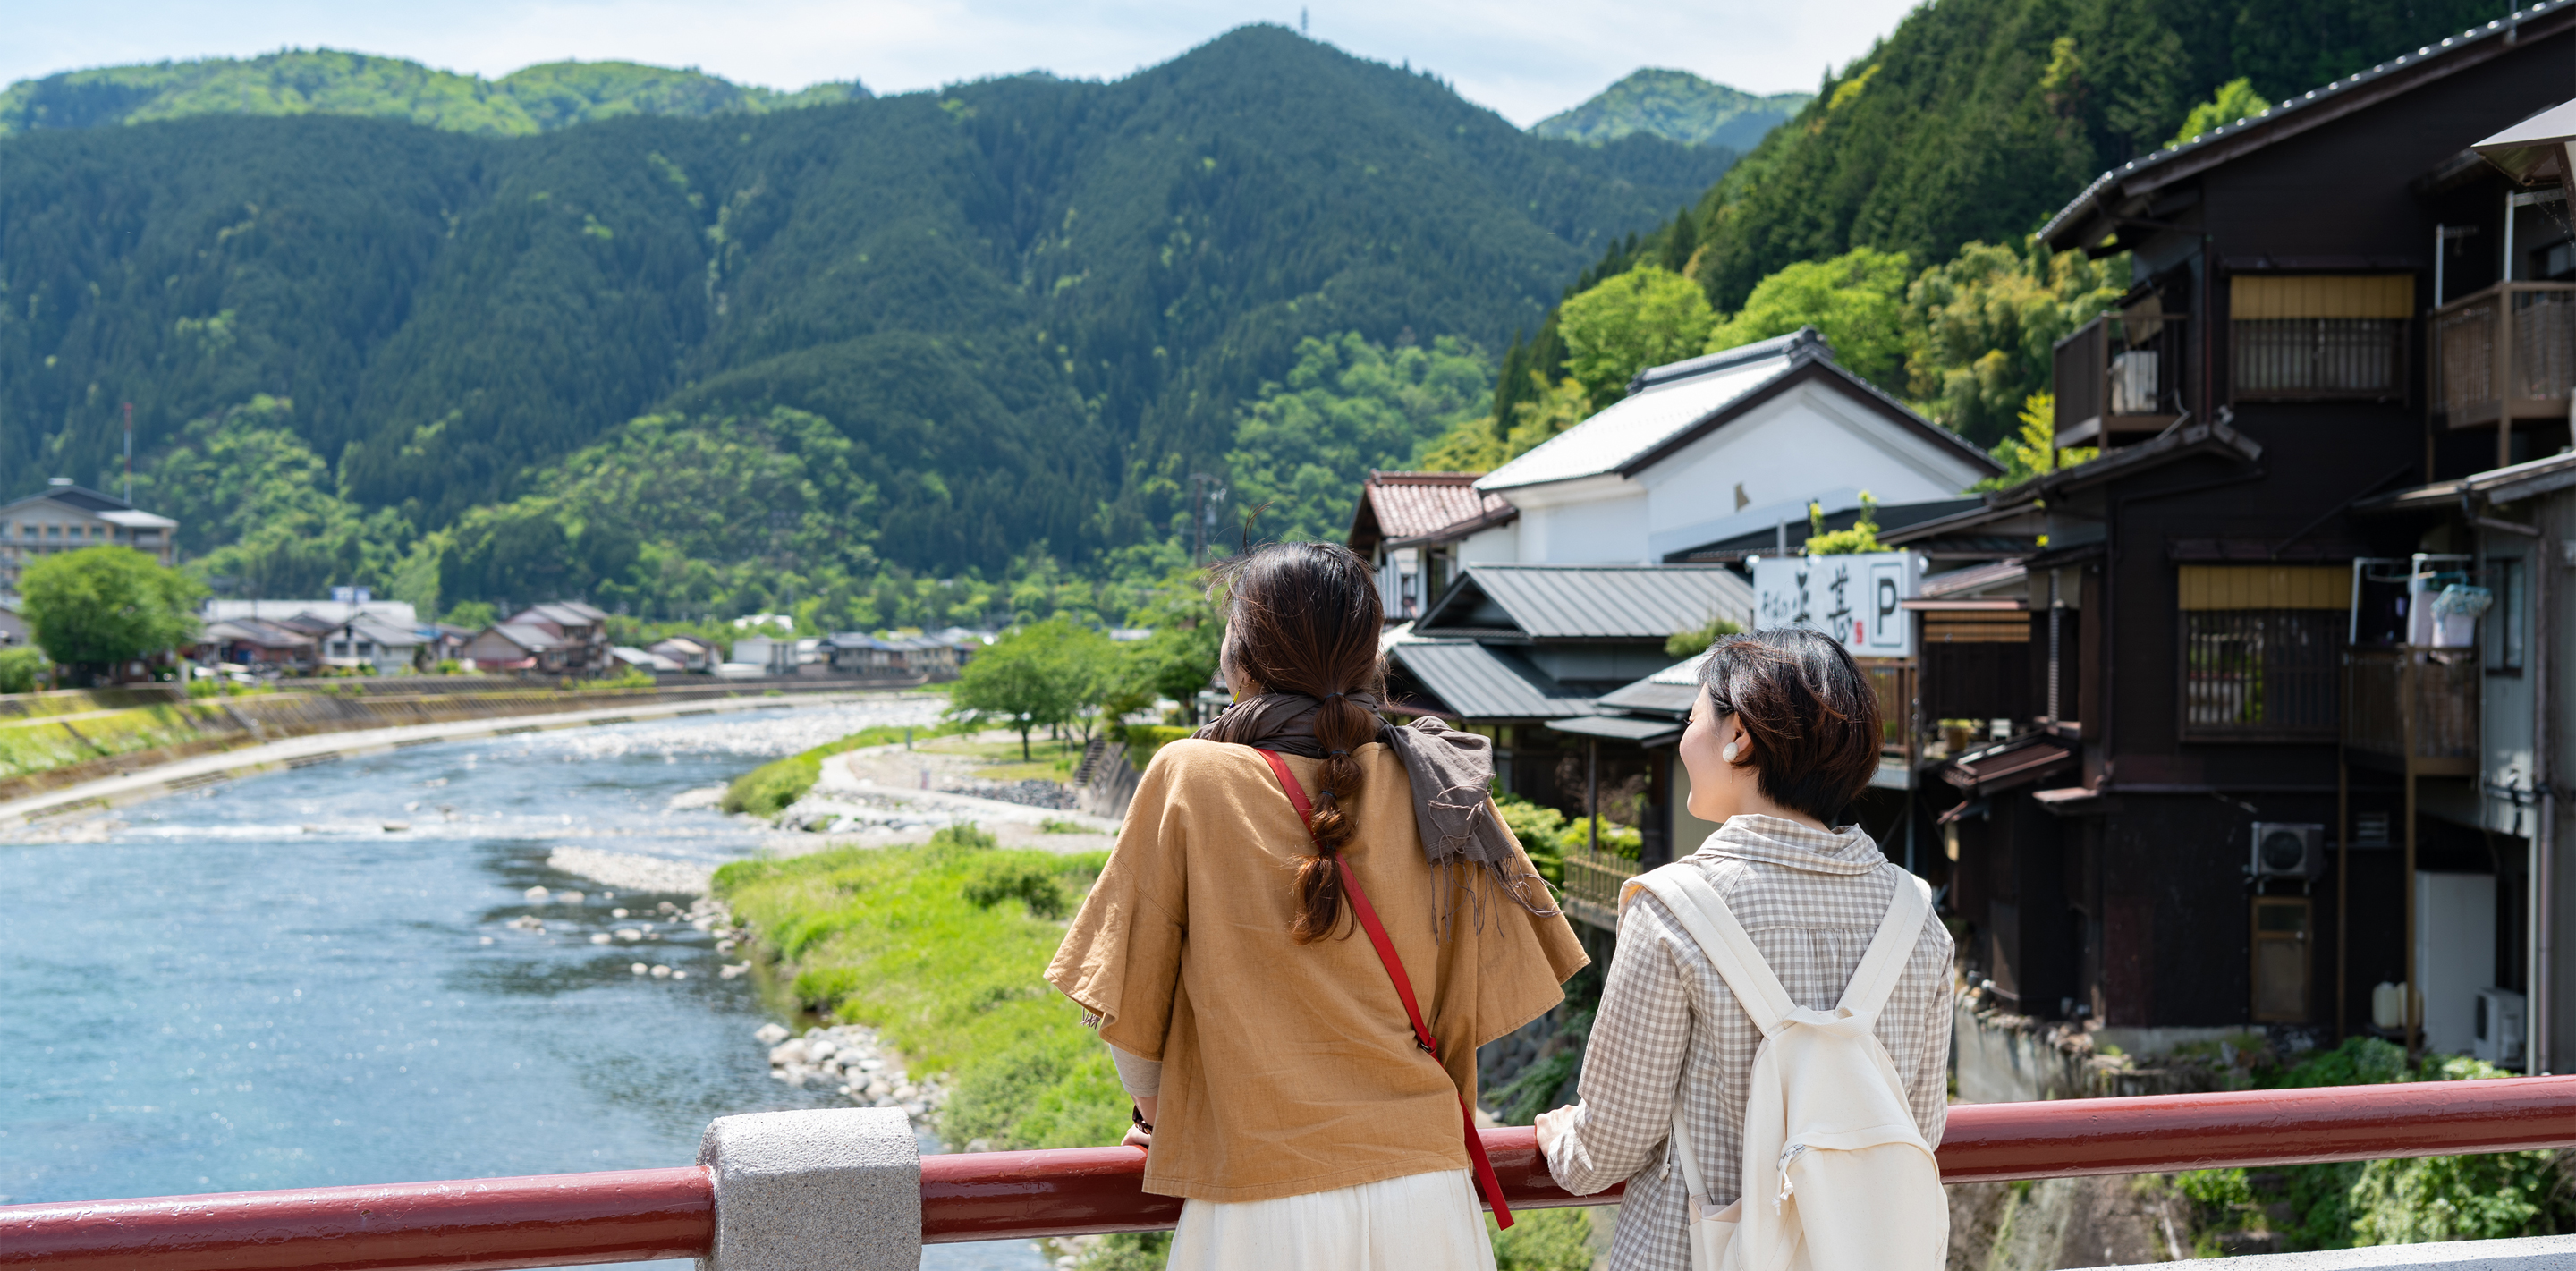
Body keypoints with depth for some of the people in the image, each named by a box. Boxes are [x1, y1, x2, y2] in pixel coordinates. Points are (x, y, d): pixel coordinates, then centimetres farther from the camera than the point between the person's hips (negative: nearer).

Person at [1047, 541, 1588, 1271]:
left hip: (1262, 1207, -2)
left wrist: (1156, 1110, 16)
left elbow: (1128, 997, -1)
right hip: (1423, 1198, 3)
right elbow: (1474, 1003, 4)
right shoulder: (1440, 788, -1)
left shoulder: (1190, 781, -8)